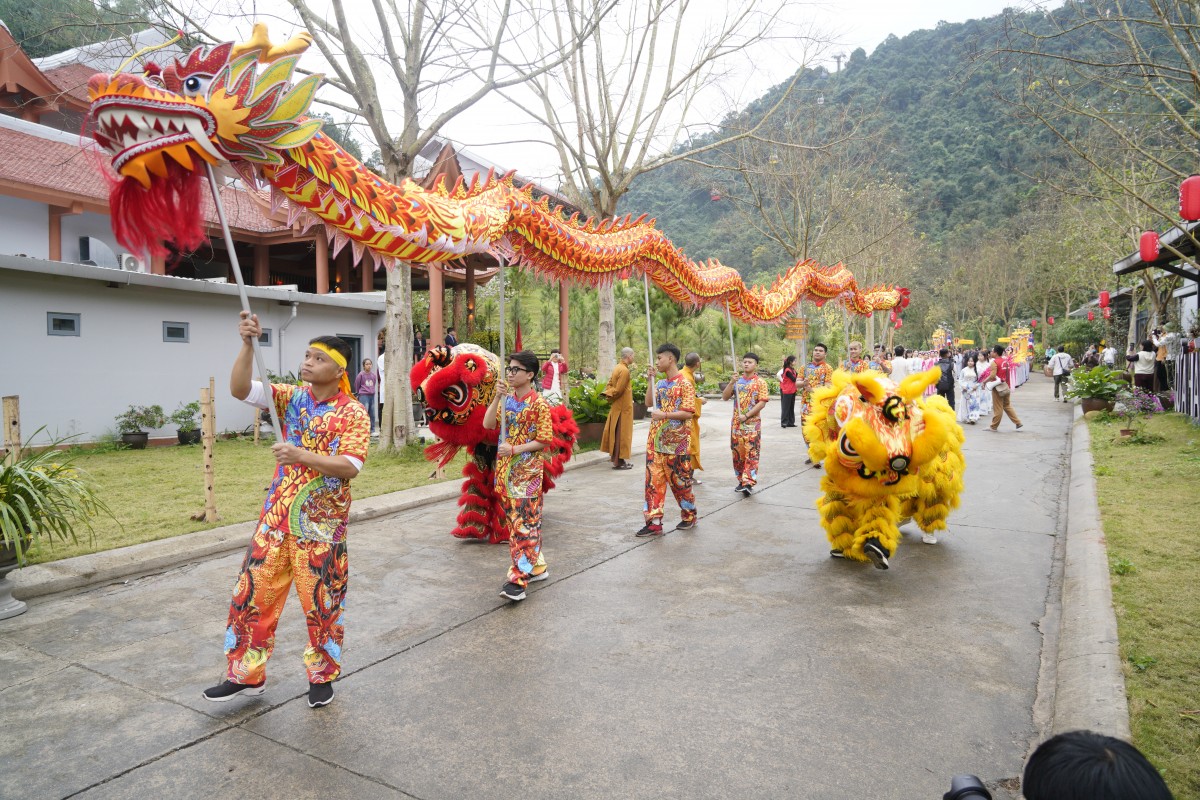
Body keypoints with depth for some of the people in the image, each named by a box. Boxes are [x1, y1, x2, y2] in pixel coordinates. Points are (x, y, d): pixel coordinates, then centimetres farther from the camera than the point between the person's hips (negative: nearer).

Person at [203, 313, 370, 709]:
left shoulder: (353, 412, -10)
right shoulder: (292, 397, 4)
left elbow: (351, 466, -19)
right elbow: (240, 389, -8)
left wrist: (301, 456, -27)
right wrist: (247, 345, -19)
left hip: (322, 524, -4)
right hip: (276, 517, 5)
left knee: (322, 602, 7)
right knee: (253, 593, 11)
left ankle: (322, 676, 27)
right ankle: (246, 674, 29)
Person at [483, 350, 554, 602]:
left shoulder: (539, 404, -10)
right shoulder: (506, 399, 9)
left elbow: (544, 440, -12)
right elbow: (487, 424, -2)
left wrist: (515, 450, -18)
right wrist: (497, 397, -10)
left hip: (528, 470, -7)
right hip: (505, 469, 7)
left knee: (524, 523, -8)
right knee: (515, 522, 14)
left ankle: (518, 580, -8)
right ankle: (536, 566, 28)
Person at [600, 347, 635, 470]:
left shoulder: (617, 367, 9)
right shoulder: (625, 370, -20)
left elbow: (610, 384, 13)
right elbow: (619, 390, -22)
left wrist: (609, 395, 1)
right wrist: (611, 398, -7)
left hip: (617, 406, 9)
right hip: (623, 406, -9)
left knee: (616, 431, 14)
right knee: (621, 433, -3)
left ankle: (615, 456, 22)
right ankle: (619, 461, 1)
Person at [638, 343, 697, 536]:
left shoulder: (685, 383, -11)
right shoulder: (660, 383, 13)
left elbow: (688, 413, -16)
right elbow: (649, 403, 9)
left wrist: (664, 415, -22)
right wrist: (649, 381, 4)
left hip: (676, 441, -7)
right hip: (656, 439, 7)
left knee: (679, 481, 5)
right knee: (654, 480, 3)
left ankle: (689, 516, 25)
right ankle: (654, 522, 6)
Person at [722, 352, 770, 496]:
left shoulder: (760, 382, -1)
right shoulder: (737, 381, 12)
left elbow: (762, 403, -9)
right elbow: (725, 397, 4)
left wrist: (746, 415, -16)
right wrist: (731, 382, -9)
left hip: (752, 423, -4)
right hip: (736, 423, 5)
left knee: (751, 453, -7)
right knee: (737, 452, 8)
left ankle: (749, 483, -11)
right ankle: (741, 480, 20)